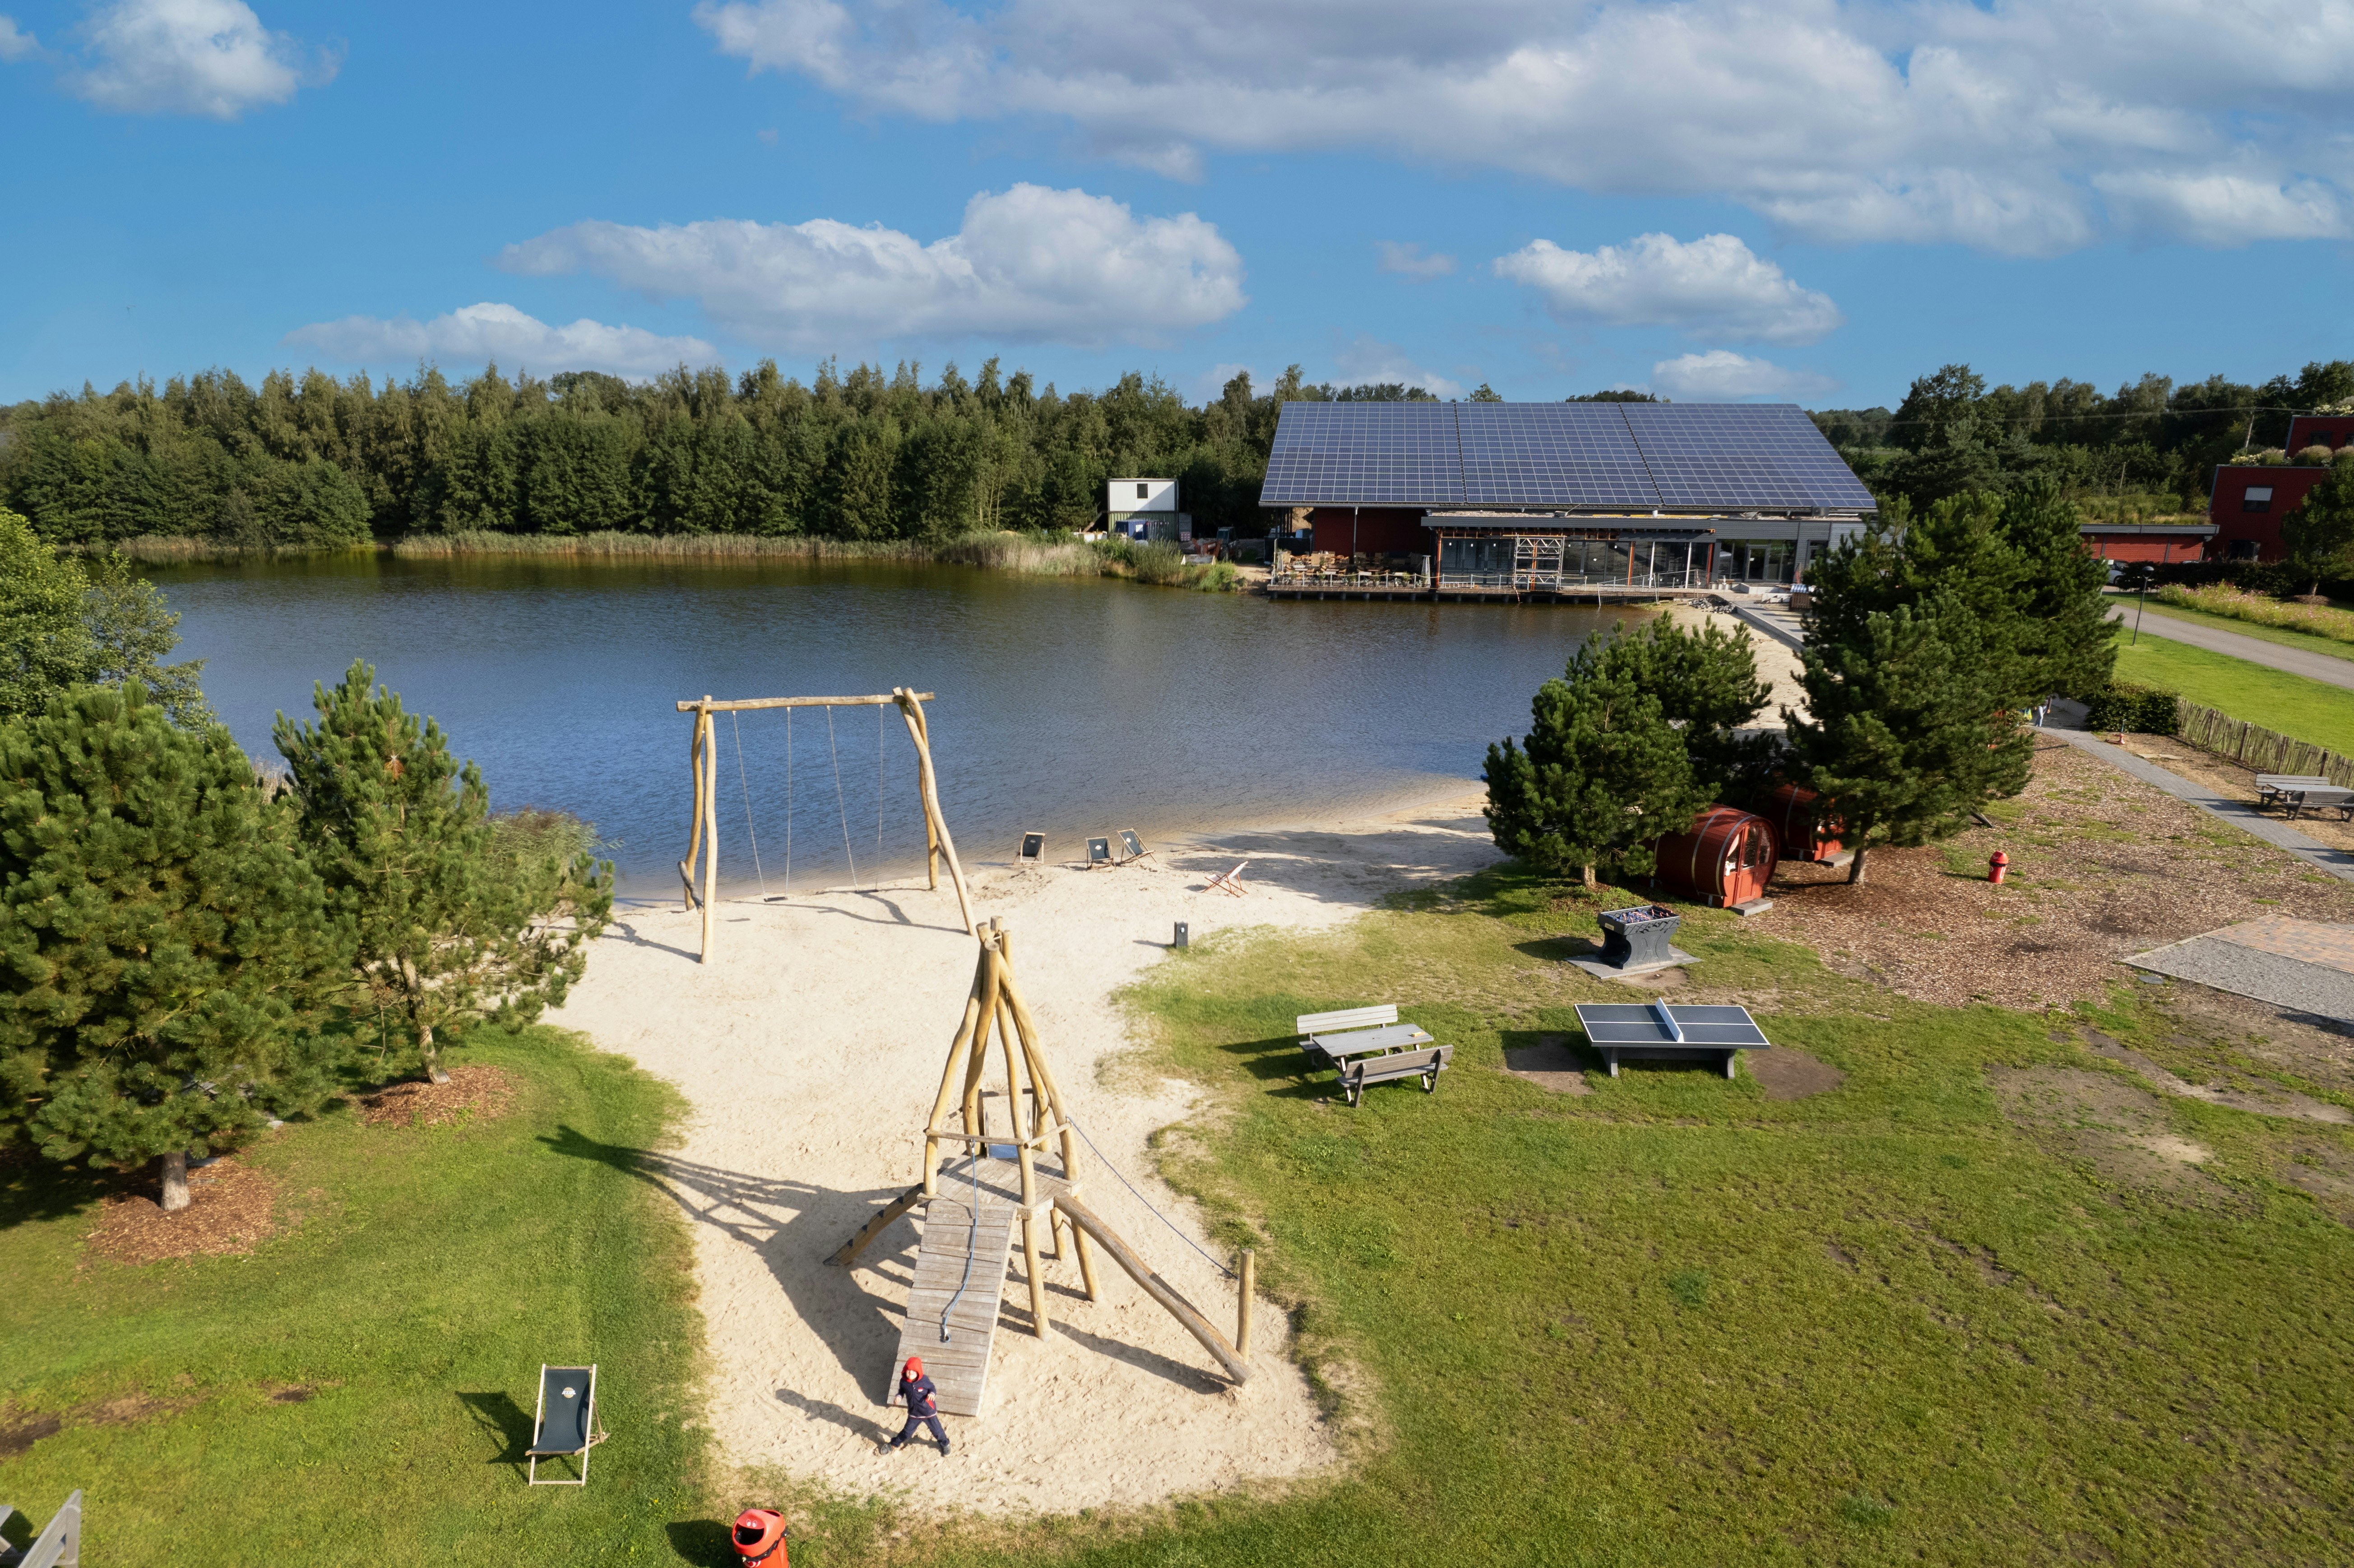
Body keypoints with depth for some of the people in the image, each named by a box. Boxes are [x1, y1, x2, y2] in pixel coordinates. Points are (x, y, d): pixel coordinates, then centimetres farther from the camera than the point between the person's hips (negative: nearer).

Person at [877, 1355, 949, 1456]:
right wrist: (899, 1396, -11)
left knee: (937, 1430, 11)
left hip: (929, 1412, -2)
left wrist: (932, 1394, -27)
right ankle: (894, 1445, 37)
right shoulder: (904, 1382, -12)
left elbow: (932, 1388, -6)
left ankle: (945, 1445, 36)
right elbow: (902, 1391, 8)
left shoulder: (924, 1380, -21)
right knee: (907, 1431, 13)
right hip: (914, 1413, 2)